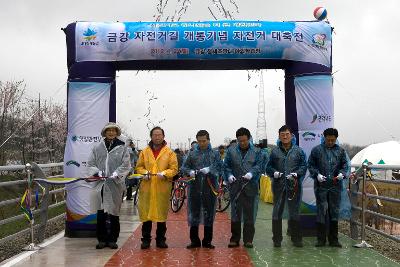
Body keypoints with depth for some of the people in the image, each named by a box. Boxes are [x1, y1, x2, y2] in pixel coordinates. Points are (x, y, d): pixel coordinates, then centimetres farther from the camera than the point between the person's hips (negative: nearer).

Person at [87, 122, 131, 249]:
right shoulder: (97, 148, 9)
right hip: (100, 185, 1)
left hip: (116, 185, -1)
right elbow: (90, 164, 9)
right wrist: (98, 172, -8)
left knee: (114, 213, 5)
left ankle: (112, 239, 16)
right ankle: (102, 239, 15)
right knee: (101, 214, 3)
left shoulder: (122, 148, 4)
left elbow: (125, 165, -1)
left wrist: (116, 174, -14)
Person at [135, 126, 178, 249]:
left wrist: (164, 173, -16)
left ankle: (161, 239, 16)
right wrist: (145, 173, -8)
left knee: (162, 213, 5)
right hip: (147, 187, 1)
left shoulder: (169, 152, 5)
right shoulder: (144, 152, 10)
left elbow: (174, 168, 1)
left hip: (163, 188, -1)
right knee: (146, 212, 2)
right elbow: (139, 167, 11)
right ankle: (146, 239, 12)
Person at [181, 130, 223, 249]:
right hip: (194, 188, 1)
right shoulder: (192, 153, 9)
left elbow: (219, 167, -2)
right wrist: (190, 172, -12)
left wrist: (210, 170, -19)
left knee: (209, 214, 5)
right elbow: (184, 167, 8)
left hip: (210, 188, -1)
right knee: (193, 213, 4)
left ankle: (207, 241, 16)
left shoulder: (215, 153, 6)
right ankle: (194, 240, 16)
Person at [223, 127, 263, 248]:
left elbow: (259, 166, 0)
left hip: (251, 187, 0)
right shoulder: (231, 150, 8)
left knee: (249, 214, 3)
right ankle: (235, 239, 14)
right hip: (235, 186, 1)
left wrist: (252, 173, -17)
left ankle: (248, 239, 12)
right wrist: (229, 175, -8)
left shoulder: (256, 151, 6)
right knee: (235, 213, 5)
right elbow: (226, 166, 9)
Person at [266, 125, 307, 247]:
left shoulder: (298, 151, 6)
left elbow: (304, 166, 5)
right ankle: (277, 239, 12)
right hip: (278, 185, 1)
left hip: (294, 185, -1)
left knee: (294, 212, 6)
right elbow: (268, 167, 10)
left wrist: (296, 174, -12)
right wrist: (274, 173, -10)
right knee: (277, 212, 4)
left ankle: (296, 238, 15)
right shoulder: (275, 151, 9)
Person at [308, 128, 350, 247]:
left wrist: (342, 173, -6)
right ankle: (321, 239, 8)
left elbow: (345, 165, 13)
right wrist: (317, 174, -11)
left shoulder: (340, 151, 9)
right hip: (321, 185, -2)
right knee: (321, 210, -1)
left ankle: (333, 239, 16)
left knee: (335, 211, 7)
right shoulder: (316, 150, 2)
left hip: (336, 185, 2)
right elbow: (310, 165, 4)